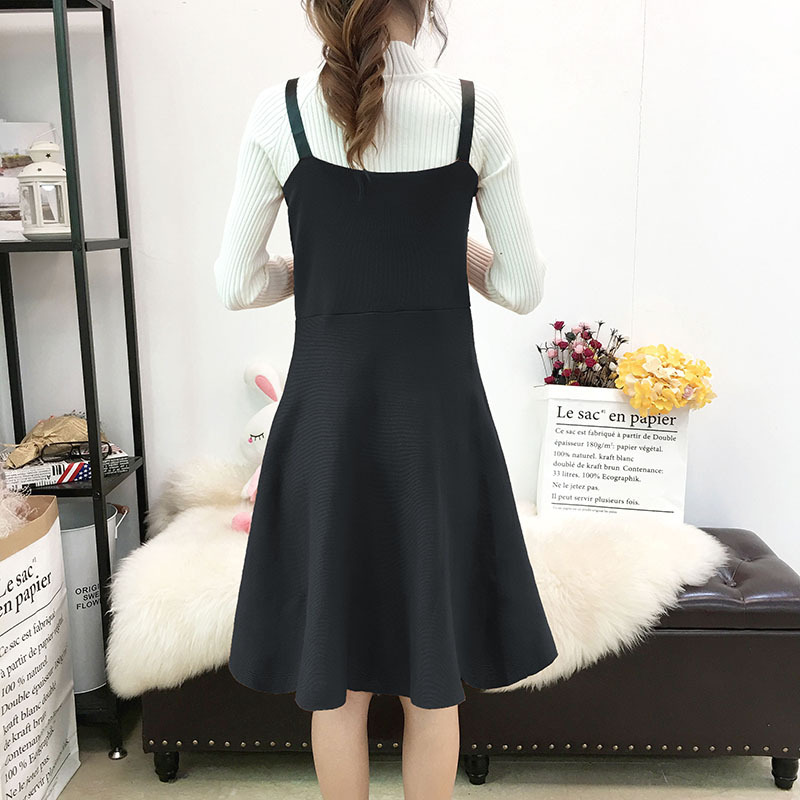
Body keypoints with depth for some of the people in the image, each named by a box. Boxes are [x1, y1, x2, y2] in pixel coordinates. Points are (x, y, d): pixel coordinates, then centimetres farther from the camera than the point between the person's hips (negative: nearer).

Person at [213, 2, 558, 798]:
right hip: (438, 410, 0)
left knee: (336, 673, 17)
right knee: (434, 677, 16)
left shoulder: (279, 111, -4)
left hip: (327, 410, 1)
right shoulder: (476, 109, -4)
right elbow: (522, 287, -1)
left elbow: (236, 284, 0)